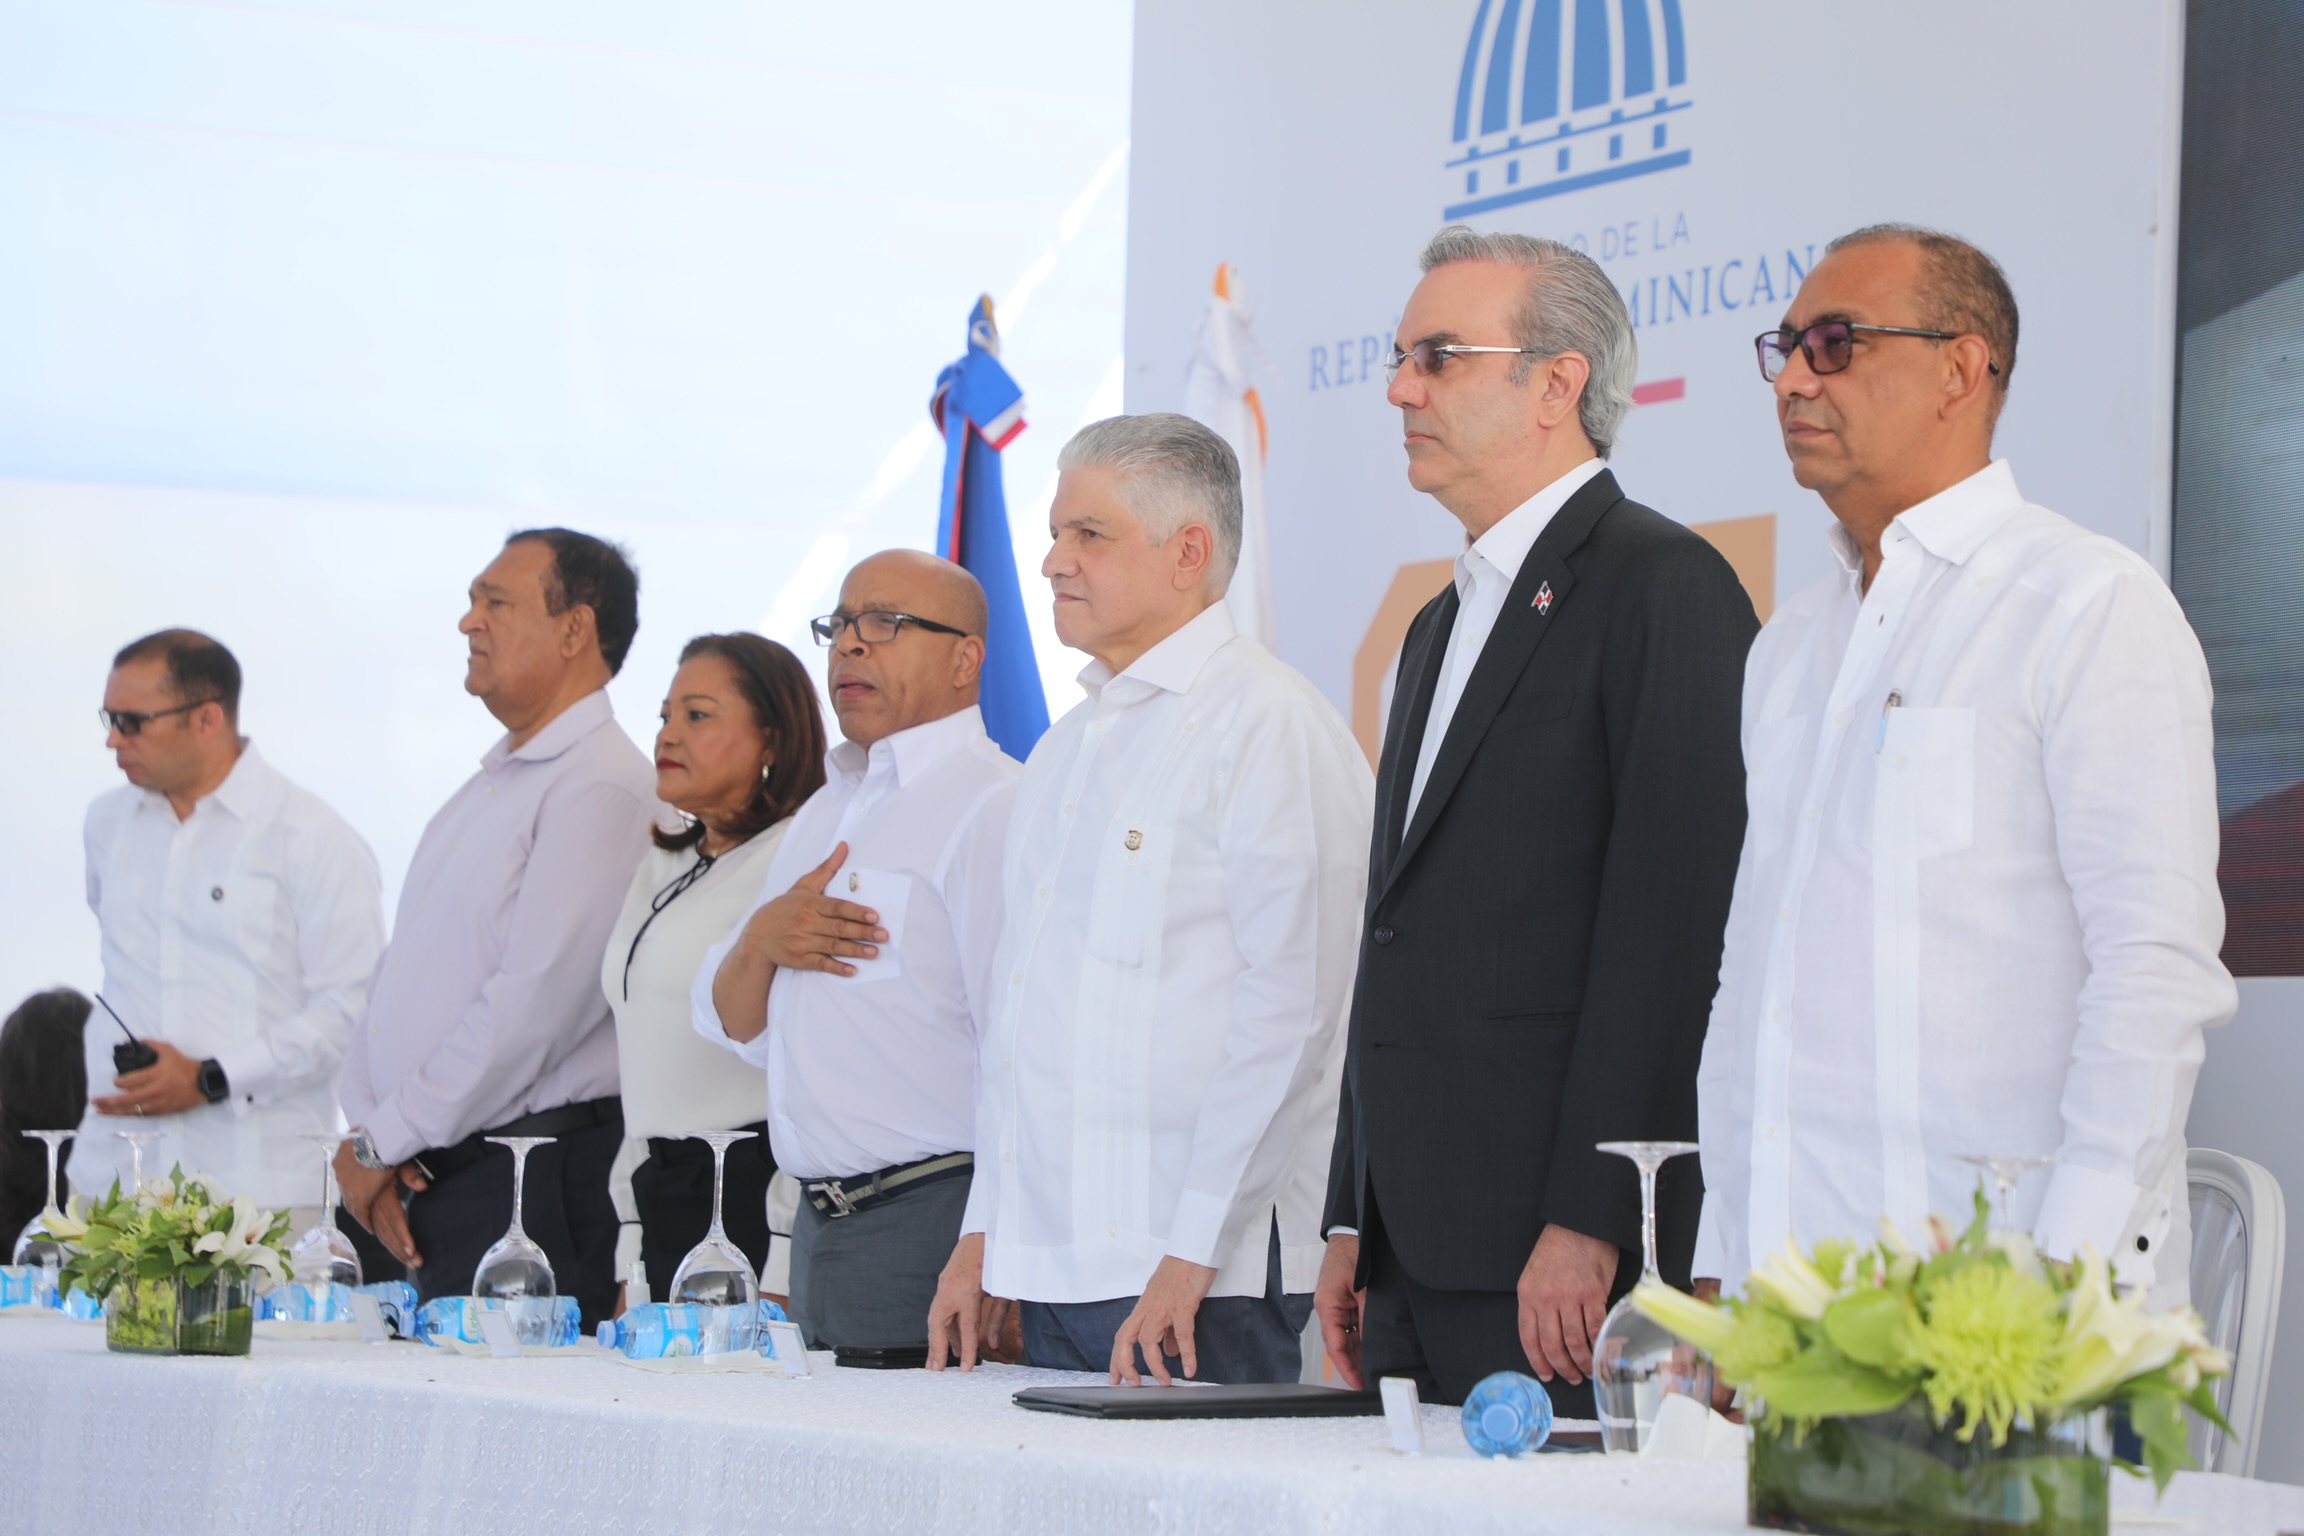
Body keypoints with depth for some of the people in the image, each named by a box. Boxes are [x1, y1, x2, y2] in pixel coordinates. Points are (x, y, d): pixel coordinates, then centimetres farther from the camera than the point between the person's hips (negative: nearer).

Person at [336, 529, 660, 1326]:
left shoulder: (602, 787, -10)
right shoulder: (486, 787, 21)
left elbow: (534, 1002, -18)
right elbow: (397, 975, 19)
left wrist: (383, 1141, -12)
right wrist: (367, 1128, 1)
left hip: (526, 1190, -8)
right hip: (418, 1189, 8)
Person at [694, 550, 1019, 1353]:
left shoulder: (994, 808, -9)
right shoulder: (826, 809, 20)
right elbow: (734, 1027, 21)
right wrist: (759, 941, -2)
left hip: (933, 1227, -8)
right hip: (819, 1223, 8)